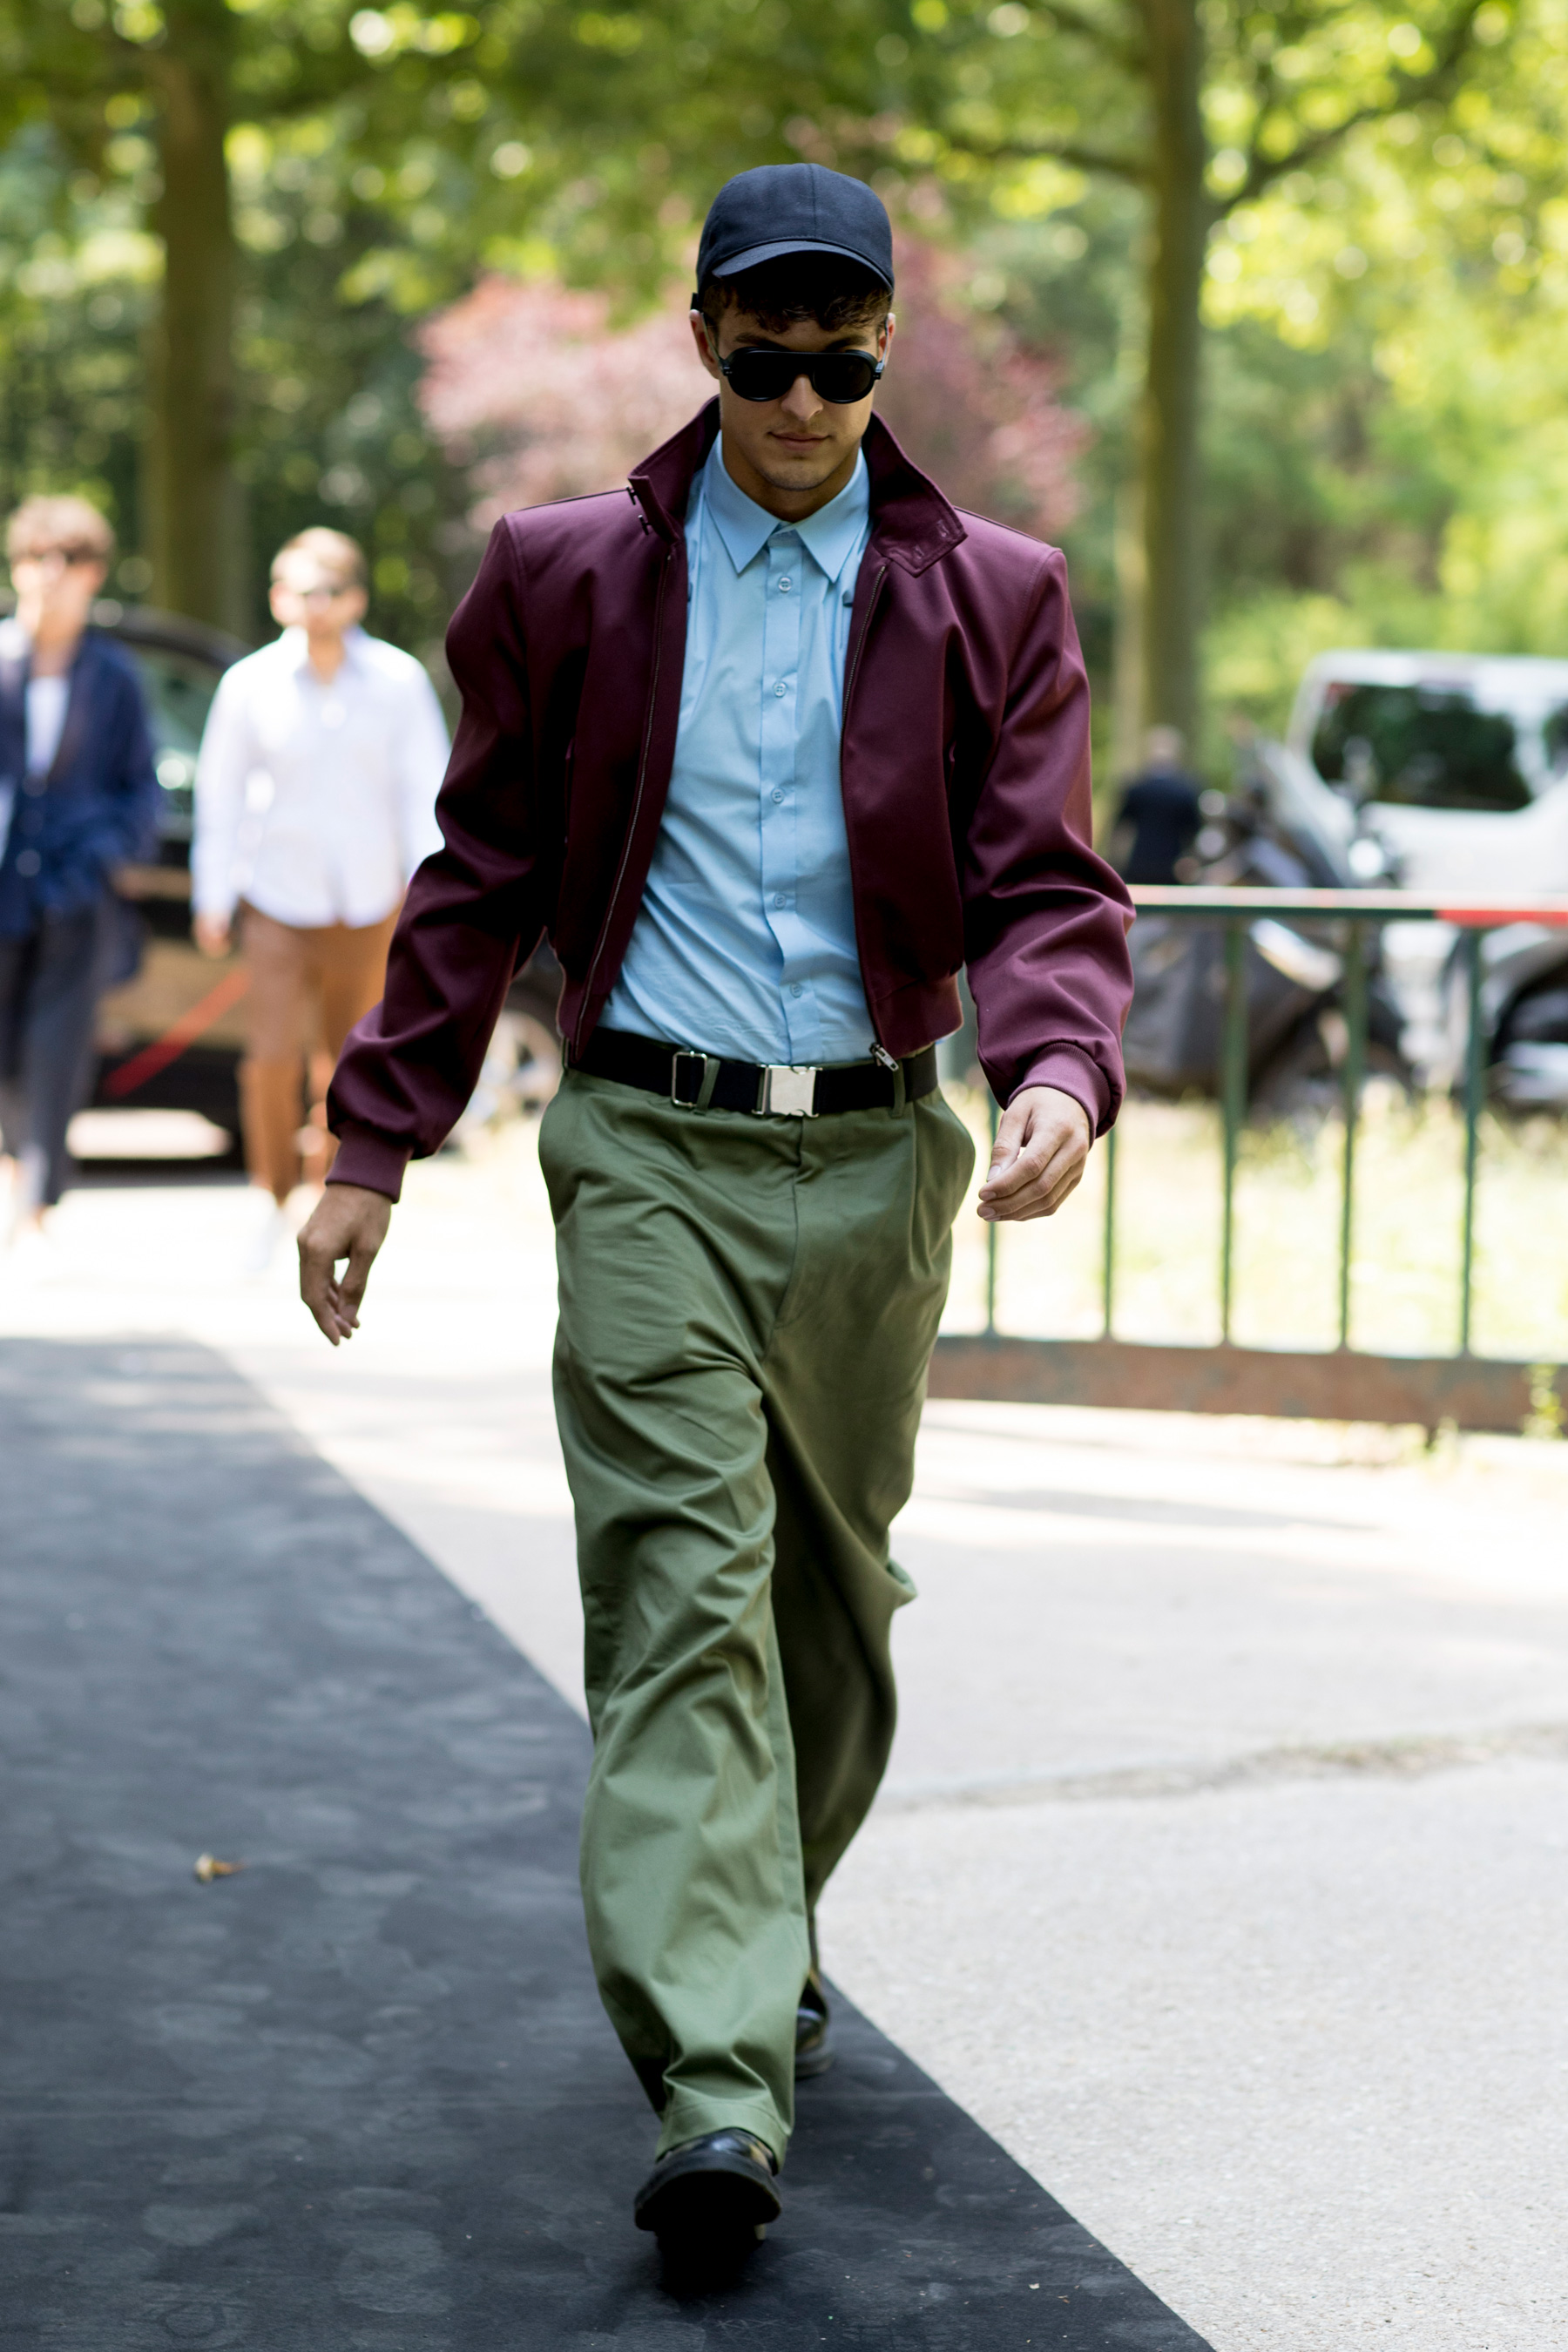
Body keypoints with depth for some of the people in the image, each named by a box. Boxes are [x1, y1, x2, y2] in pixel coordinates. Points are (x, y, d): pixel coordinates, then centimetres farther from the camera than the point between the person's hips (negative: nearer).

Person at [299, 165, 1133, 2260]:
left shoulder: (991, 599, 5)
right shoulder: (570, 578, 4)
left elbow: (1046, 882, 0)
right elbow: (484, 877, 8)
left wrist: (1062, 1069, -21)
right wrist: (375, 1141, 4)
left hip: (873, 1160, 2)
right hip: (649, 1155, -2)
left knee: (836, 1581, 13)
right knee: (684, 1581, -12)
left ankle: (772, 1937, 37)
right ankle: (719, 2088, -17)